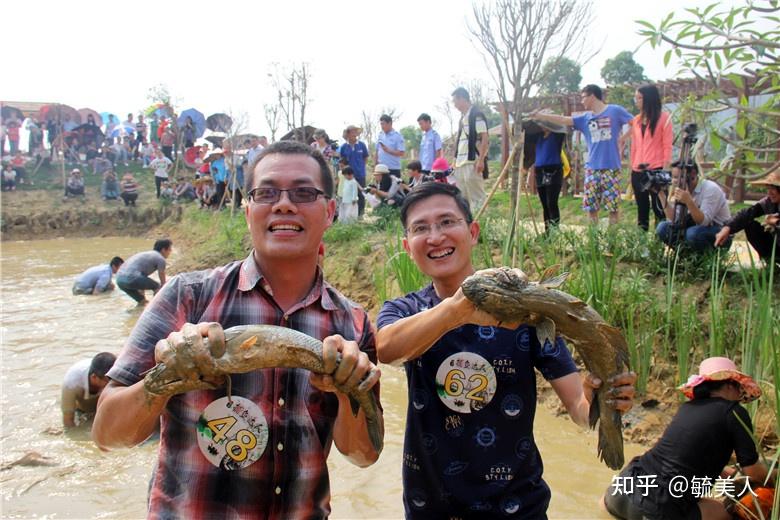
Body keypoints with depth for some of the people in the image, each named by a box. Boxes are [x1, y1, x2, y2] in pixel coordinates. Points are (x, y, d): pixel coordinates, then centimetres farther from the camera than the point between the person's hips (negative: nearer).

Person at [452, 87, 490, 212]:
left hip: (473, 163, -9)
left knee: (477, 197, -7)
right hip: (461, 164, 9)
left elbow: (484, 138, -14)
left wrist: (481, 160, -20)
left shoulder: (476, 115, -8)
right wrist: (456, 161, 19)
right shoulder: (463, 117, 19)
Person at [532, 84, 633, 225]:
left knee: (612, 206, -2)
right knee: (591, 206, 4)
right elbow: (563, 120, 5)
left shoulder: (615, 110, 2)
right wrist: (540, 116, -3)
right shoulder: (585, 119, 13)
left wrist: (623, 139, -3)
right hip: (592, 168, 4)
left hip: (611, 168, -4)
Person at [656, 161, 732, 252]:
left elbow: (703, 222, -30)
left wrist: (688, 201, -43)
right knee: (663, 228, -12)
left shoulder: (711, 189, -21)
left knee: (693, 233, -36)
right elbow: (673, 220, -11)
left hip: (720, 233, -6)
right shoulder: (682, 188, -2)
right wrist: (661, 195, -18)